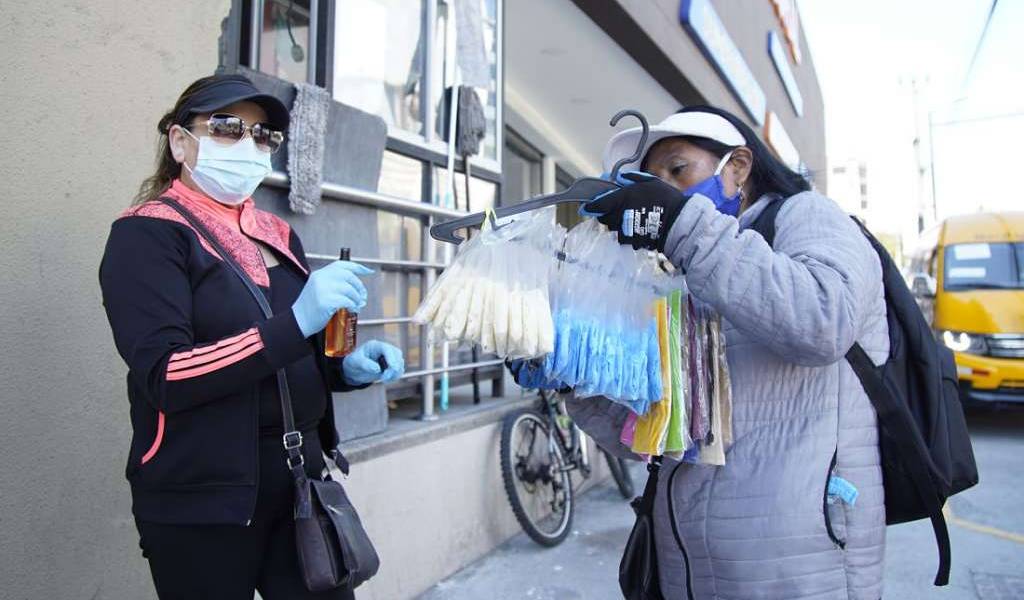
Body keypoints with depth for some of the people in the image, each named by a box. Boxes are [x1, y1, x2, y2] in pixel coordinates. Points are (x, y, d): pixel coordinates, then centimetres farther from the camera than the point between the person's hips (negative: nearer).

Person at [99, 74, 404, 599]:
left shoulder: (279, 235, 11)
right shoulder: (147, 234, -7)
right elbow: (164, 376, -19)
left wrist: (349, 366, -3)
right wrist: (297, 322, -30)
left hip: (299, 481, 6)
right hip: (200, 498, -5)